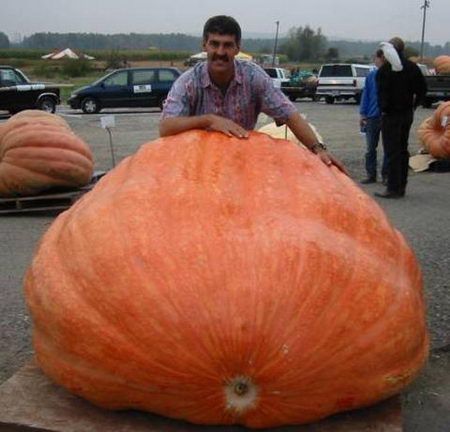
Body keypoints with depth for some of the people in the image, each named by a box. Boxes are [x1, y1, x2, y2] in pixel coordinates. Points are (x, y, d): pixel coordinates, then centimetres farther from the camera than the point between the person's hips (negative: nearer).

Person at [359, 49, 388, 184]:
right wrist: (362, 114, 1)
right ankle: (371, 175, 16)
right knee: (371, 148, 7)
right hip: (372, 116, 2)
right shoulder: (371, 76, 4)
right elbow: (365, 95, 6)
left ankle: (385, 175, 14)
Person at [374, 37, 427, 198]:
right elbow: (422, 89, 9)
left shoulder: (385, 70, -12)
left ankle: (393, 188, -5)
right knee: (403, 150, 13)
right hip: (407, 113, 7)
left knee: (392, 151, -5)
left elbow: (382, 93, -15)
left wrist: (384, 109, -5)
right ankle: (401, 186, 20)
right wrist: (413, 105, 15)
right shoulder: (412, 68, 7)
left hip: (391, 114, -7)